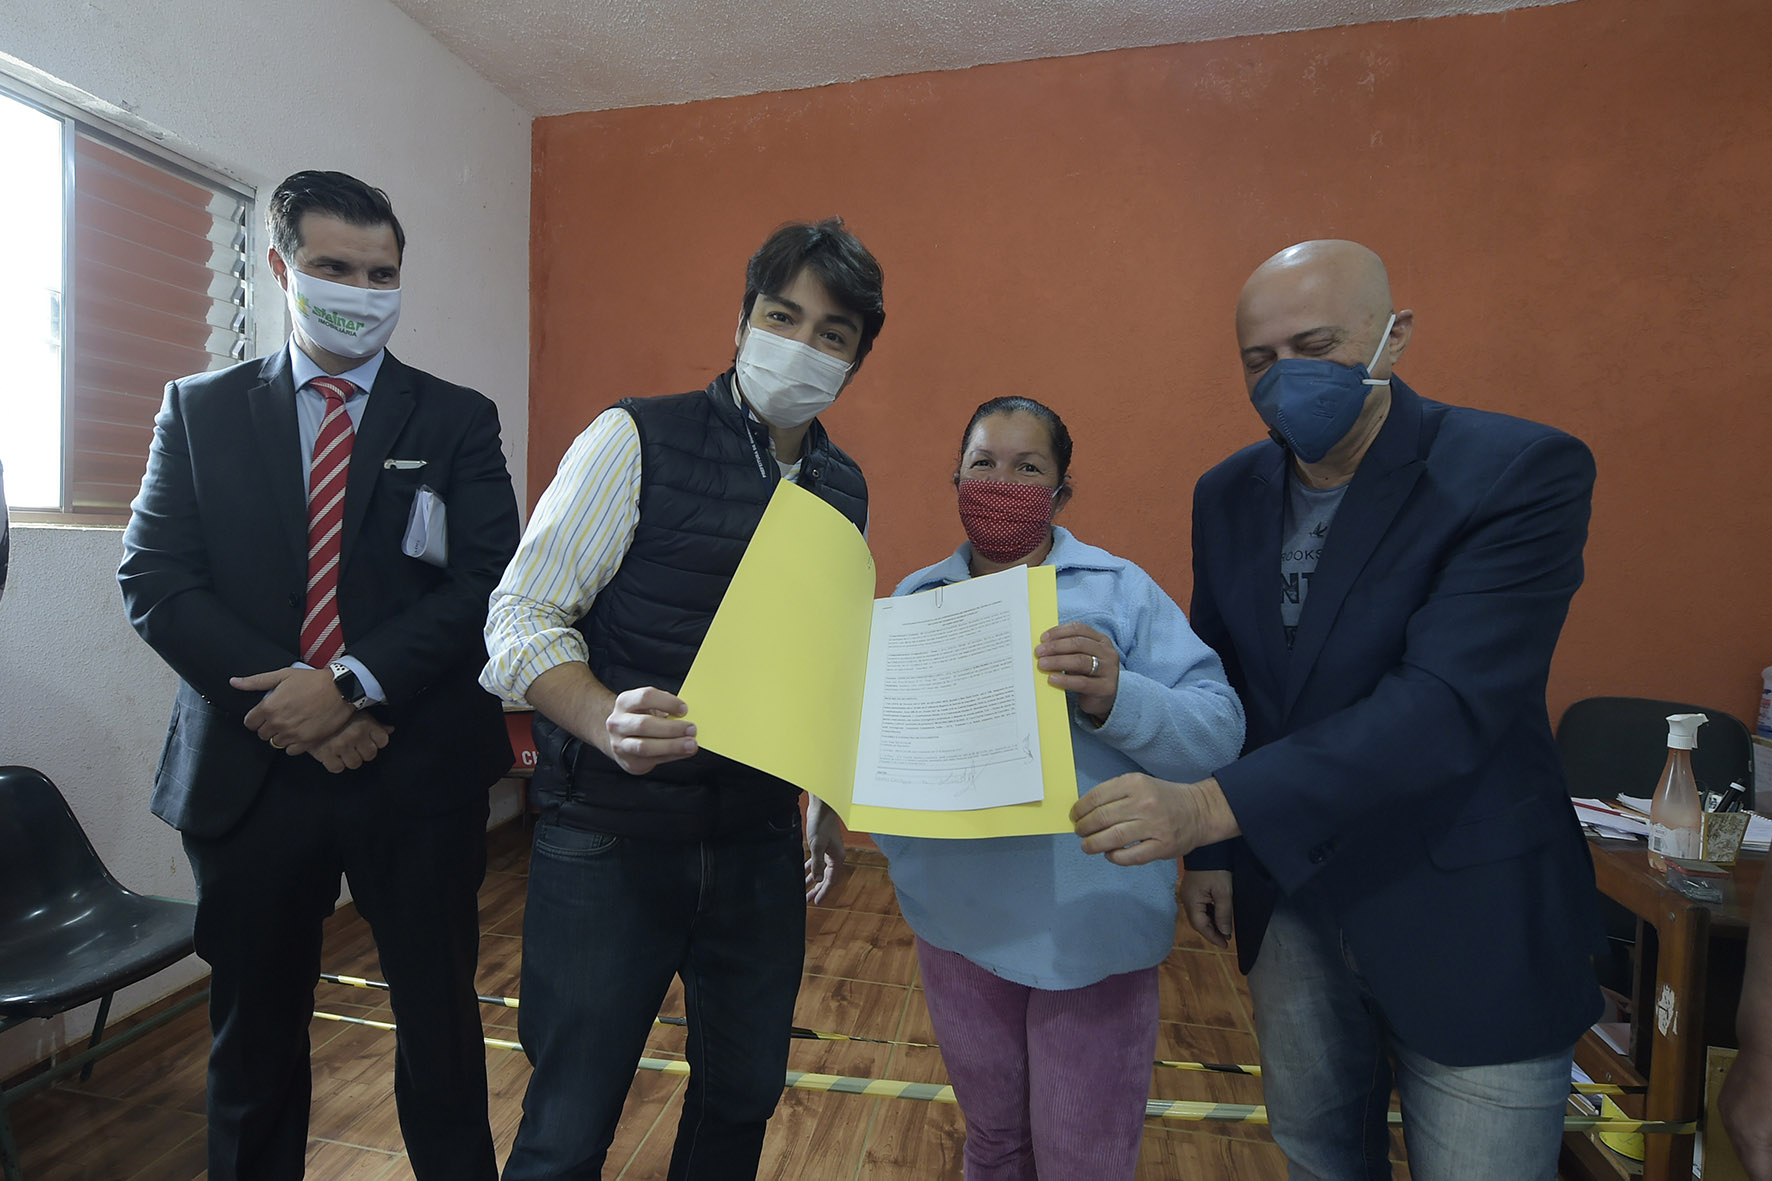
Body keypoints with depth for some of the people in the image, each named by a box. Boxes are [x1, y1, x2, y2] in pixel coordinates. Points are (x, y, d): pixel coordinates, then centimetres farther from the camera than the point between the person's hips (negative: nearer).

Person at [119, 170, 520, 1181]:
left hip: (419, 767, -1)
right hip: (250, 770, 2)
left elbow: (489, 581, -7)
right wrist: (283, 696, -13)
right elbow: (154, 579, 0)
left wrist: (354, 684, -17)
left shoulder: (457, 420, 3)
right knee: (254, 1030, 18)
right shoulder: (201, 410, 8)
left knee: (440, 1017, 12)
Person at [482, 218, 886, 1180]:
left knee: (744, 1097, 21)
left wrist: (828, 803, 17)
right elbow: (522, 614, -11)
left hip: (758, 843, 5)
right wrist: (611, 723, -29)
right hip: (611, 840, -4)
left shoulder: (845, 489, 7)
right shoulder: (637, 440, -9)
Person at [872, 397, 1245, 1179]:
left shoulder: (1119, 590, -6)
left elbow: (1220, 733, -13)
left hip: (1088, 932, -3)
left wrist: (1116, 697, -31)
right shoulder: (916, 597, 4)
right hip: (956, 924, 3)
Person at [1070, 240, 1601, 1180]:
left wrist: (1215, 806, -38)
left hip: (1464, 916, -4)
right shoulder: (1228, 492, 0)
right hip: (1286, 890, 5)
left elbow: (1448, 704, -29)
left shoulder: (1523, 472, -18)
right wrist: (1205, 850, 9)